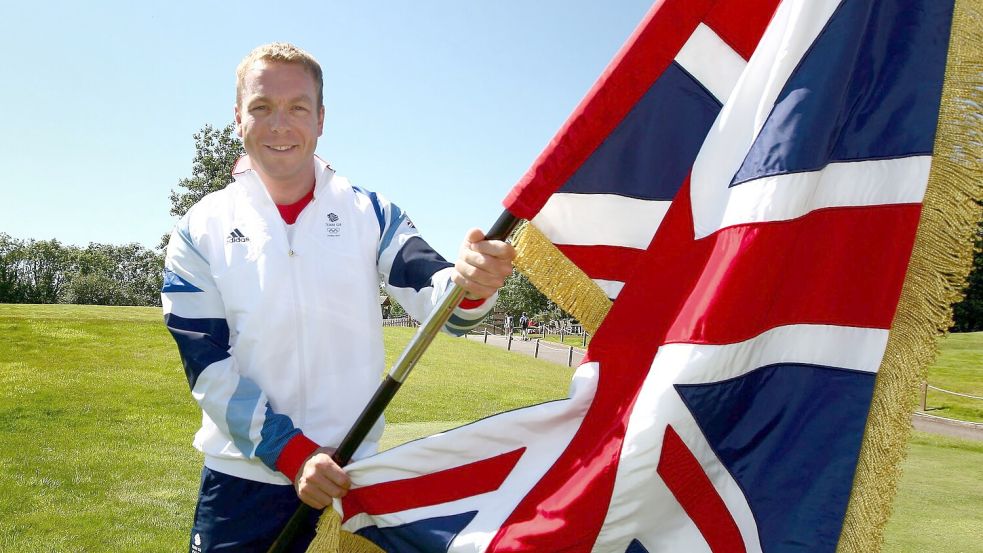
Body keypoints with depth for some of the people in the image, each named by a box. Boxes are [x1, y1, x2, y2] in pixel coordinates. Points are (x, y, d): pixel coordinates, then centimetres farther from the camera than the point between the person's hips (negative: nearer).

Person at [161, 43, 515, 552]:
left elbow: (435, 297, -14)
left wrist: (468, 284, -38)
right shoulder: (201, 231, -2)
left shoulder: (369, 213, -1)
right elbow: (207, 366, -6)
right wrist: (294, 453, -15)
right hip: (242, 480, 0)